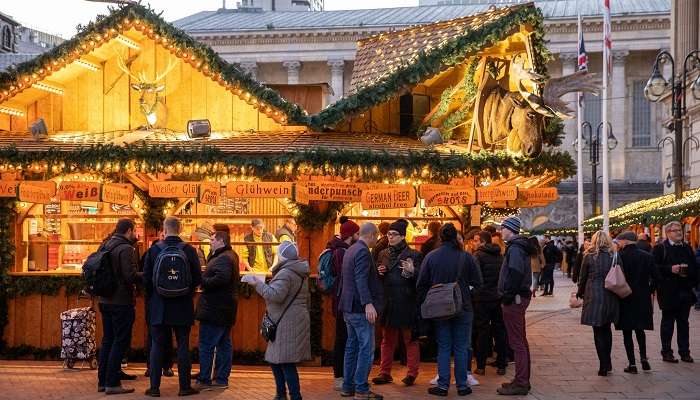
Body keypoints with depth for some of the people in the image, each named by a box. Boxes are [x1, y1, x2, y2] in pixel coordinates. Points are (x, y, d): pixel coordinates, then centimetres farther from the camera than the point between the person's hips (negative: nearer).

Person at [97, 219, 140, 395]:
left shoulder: (105, 246, 8)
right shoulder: (126, 249, -16)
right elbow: (130, 276, -23)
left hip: (105, 300, 8)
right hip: (122, 302, -8)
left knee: (108, 340, 16)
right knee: (120, 342, -1)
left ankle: (102, 381, 20)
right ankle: (113, 383, 0)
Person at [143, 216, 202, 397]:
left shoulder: (154, 250, -5)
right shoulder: (189, 250, -6)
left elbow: (146, 279, -1)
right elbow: (197, 279, -4)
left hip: (159, 306, 0)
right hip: (182, 307, 0)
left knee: (157, 346, 7)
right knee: (183, 346, 6)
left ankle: (155, 387, 8)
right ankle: (185, 386, 9)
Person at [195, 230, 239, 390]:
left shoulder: (222, 259, -17)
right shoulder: (231, 256, 16)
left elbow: (221, 278, -31)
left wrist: (203, 281, -19)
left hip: (214, 309, -11)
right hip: (226, 309, 11)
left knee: (206, 346, -5)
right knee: (224, 344, 12)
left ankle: (204, 380, -2)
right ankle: (222, 379, 17)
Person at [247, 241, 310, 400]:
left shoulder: (285, 273, -15)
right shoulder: (300, 273, 18)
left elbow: (276, 295, -25)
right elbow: (306, 299, 27)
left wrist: (258, 284, -17)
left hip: (287, 324, -10)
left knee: (286, 363, -8)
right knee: (275, 360, 17)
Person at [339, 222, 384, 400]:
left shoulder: (350, 250, 16)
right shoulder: (363, 252, -14)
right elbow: (361, 280, -25)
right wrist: (368, 303, -31)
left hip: (349, 308, 10)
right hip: (360, 308, -10)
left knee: (352, 347, 14)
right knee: (366, 348, -6)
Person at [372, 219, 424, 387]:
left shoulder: (413, 255, -4)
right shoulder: (383, 254, 12)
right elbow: (377, 279, 21)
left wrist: (412, 271, -26)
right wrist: (379, 273, 0)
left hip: (406, 303, -5)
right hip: (387, 303, 5)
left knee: (410, 339, 2)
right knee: (387, 340, 10)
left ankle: (412, 373, 8)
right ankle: (385, 373, 15)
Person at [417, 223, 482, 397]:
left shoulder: (431, 257, -6)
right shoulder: (466, 257, -10)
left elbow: (421, 284, -2)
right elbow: (478, 283, -5)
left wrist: (425, 303, 11)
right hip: (463, 309, -1)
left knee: (443, 348, 8)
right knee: (461, 348, 8)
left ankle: (443, 385, 8)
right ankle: (462, 385, 12)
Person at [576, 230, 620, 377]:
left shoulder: (589, 257, -5)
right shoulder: (614, 256, 1)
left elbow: (583, 277, 2)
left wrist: (580, 293, 17)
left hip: (594, 297, -3)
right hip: (611, 297, 3)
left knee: (598, 332, 3)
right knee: (607, 329, 18)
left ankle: (604, 367, 1)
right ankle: (608, 364, 21)